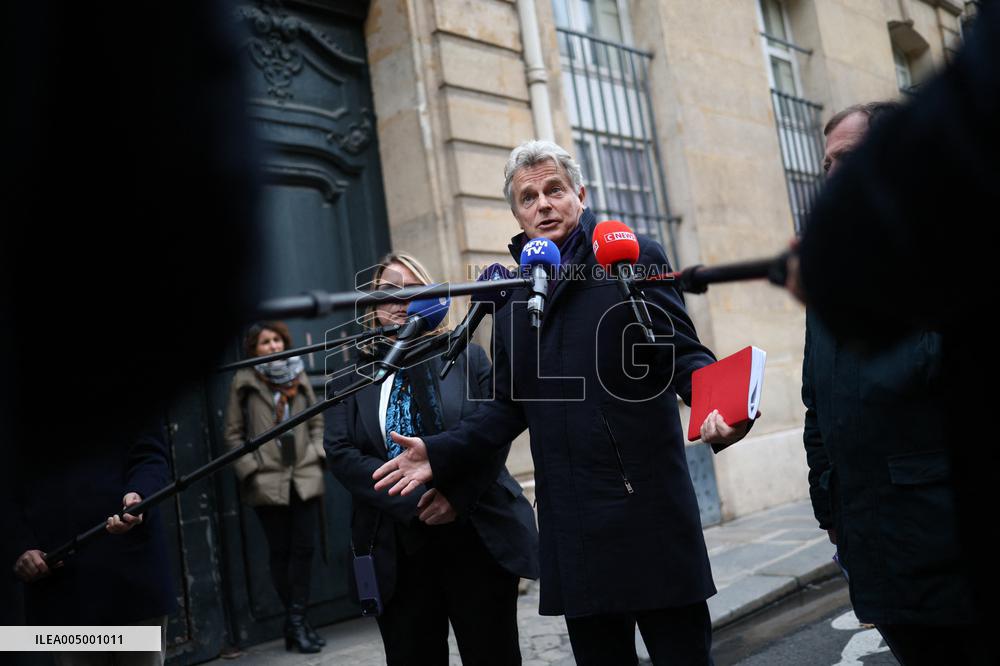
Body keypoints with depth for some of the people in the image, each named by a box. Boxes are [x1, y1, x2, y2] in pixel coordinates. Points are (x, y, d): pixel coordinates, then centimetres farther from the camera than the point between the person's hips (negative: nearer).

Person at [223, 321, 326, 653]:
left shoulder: (298, 375, 11)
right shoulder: (244, 382, 1)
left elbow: (317, 421, 15)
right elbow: (233, 434, 1)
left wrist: (318, 454, 2)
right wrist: (250, 470, -7)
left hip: (305, 477, 3)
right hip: (268, 482, -3)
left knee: (304, 548, 2)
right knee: (280, 551, 4)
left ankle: (297, 619, 11)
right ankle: (295, 619, 15)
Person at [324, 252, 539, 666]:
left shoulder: (467, 357, 7)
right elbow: (340, 452, -3)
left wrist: (456, 496, -16)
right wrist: (412, 501, -15)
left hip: (478, 536, 0)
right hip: (396, 549, 1)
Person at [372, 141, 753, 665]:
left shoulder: (635, 258, 2)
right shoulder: (511, 292, 14)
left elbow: (683, 353, -3)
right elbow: (510, 405, 16)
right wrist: (441, 453, 4)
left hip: (649, 504, -4)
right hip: (571, 520, 4)